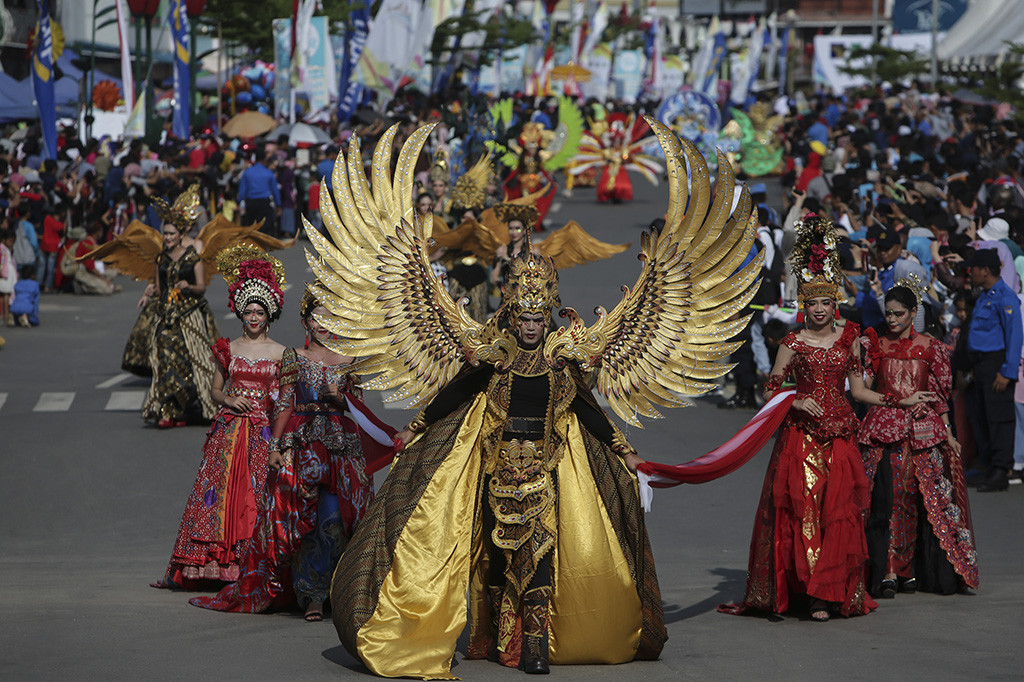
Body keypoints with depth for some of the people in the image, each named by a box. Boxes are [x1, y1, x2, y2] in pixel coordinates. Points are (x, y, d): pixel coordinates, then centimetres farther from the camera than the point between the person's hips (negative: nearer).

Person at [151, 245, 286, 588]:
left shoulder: (280, 353, 3)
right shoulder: (228, 349, 8)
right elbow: (215, 389, 13)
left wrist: (278, 400, -13)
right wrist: (229, 399, -6)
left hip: (263, 430, -2)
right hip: (229, 428, 2)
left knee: (258, 494, -6)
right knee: (219, 490, -4)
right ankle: (216, 560, 1)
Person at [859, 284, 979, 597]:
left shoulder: (929, 347, 7)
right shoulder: (875, 345, 7)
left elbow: (941, 393, 9)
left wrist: (947, 433, 6)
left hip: (921, 432, 1)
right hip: (884, 430, -1)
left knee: (916, 500, 0)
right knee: (886, 499, -10)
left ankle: (911, 570, 9)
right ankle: (888, 572, -11)